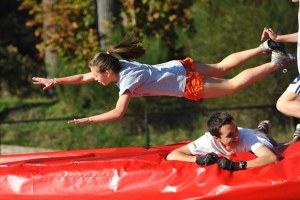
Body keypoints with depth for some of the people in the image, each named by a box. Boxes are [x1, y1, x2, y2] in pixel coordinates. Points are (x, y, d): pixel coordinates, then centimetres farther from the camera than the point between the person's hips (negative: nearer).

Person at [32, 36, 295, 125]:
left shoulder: (127, 79, -27)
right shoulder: (118, 65, -4)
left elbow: (119, 112, -35)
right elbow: (83, 78, 7)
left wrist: (88, 120, -31)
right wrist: (55, 81, 1)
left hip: (186, 83, -7)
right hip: (180, 67, 7)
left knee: (233, 85, 2)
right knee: (222, 67, 22)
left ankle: (275, 63, 5)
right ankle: (265, 48, 26)